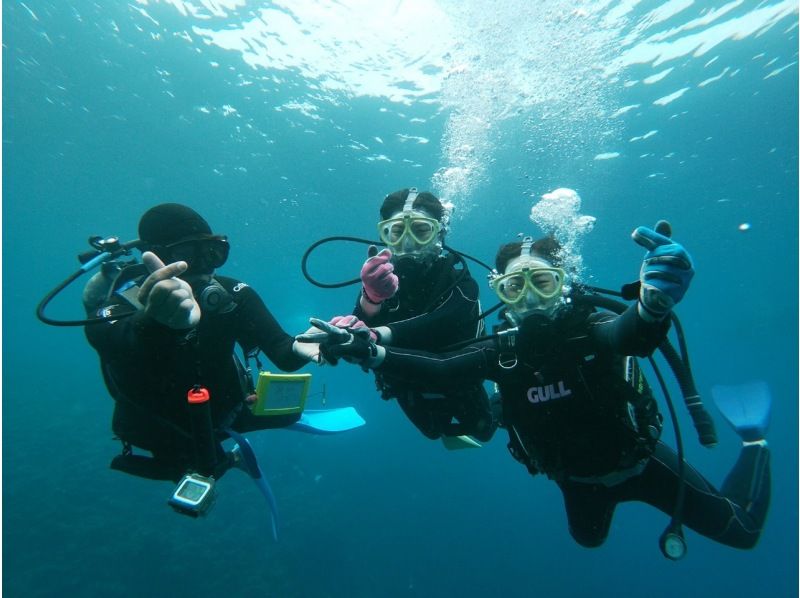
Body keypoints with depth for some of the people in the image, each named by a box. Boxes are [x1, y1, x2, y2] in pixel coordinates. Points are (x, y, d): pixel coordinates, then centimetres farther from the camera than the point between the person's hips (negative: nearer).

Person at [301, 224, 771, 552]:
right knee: (589, 538, 31)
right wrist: (366, 350, -41)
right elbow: (438, 369, -30)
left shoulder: (592, 330, -30)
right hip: (578, 479, 3)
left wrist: (657, 302, -75)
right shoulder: (503, 351, -22)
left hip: (639, 461, -3)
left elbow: (637, 334, -52)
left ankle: (752, 437, 37)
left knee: (742, 532, 13)